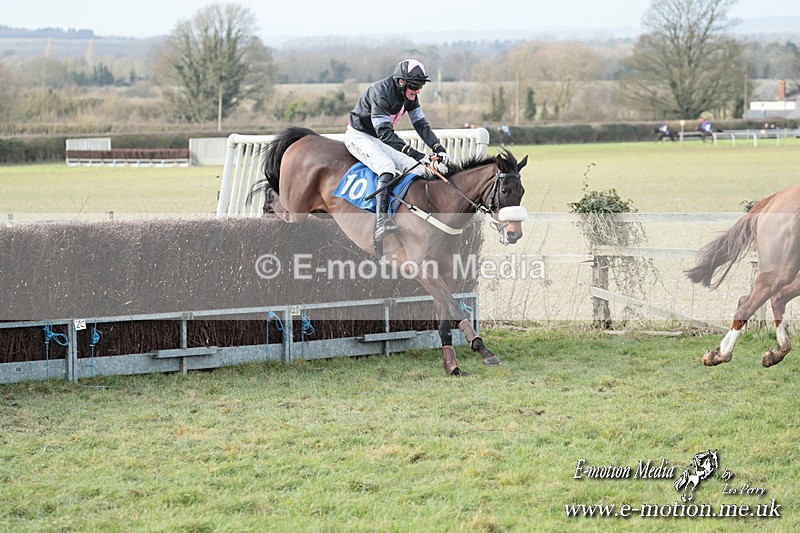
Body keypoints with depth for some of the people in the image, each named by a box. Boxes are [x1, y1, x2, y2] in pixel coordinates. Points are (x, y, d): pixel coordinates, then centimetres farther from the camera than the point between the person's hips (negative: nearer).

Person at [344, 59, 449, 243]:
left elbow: (421, 124, -2)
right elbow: (384, 132, -35)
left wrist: (438, 147, -19)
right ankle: (381, 222, -45)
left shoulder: (410, 96, -4)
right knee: (387, 166, -33)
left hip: (379, 139, 9)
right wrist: (413, 153, -43)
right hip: (358, 136, -9)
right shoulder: (380, 93, -30)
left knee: (415, 169, -2)